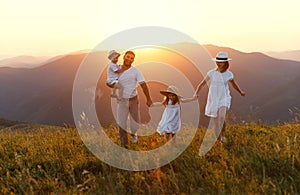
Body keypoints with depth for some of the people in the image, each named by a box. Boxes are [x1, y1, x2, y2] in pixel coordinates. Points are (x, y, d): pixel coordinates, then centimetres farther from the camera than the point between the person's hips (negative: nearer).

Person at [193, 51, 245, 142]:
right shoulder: (211, 73, -5)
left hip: (224, 99, 0)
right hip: (213, 99, 1)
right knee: (215, 122, 5)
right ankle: (218, 139, 22)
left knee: (222, 117, -23)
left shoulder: (229, 74, -1)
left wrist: (240, 92, 30)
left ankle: (222, 134, 0)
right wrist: (196, 93, -13)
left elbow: (234, 84, 19)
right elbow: (202, 84, 0)